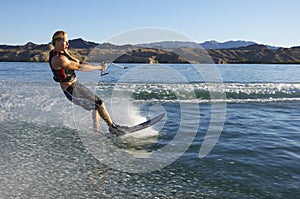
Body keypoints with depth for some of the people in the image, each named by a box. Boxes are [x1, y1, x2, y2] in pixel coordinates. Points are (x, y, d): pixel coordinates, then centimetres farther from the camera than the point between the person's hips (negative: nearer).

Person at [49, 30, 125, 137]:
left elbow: (78, 62, 8)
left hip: (76, 85, 10)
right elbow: (79, 67, -24)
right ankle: (112, 127, 7)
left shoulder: (63, 52, 6)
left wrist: (97, 66, -2)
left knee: (96, 105, 16)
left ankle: (96, 131, 20)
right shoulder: (58, 59, -25)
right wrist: (98, 67, -16)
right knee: (99, 104, -7)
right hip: (71, 90, -10)